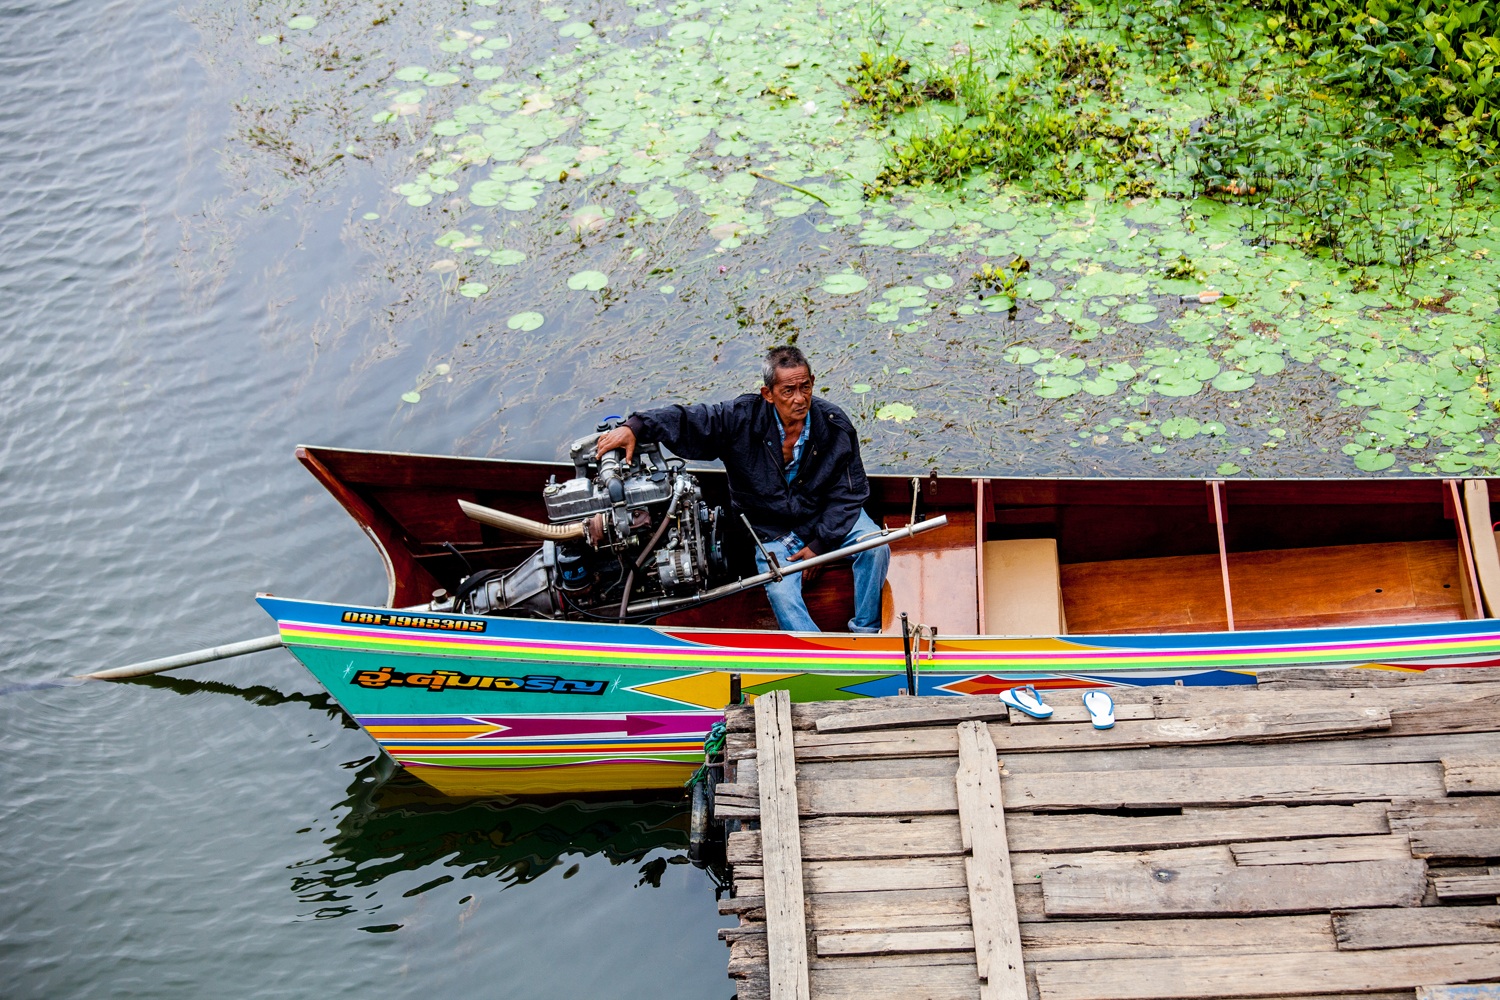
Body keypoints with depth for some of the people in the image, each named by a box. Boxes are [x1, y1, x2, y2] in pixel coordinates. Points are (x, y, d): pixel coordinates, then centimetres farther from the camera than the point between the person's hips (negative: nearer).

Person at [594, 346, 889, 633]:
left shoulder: (835, 425, -12)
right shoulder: (742, 418, -16)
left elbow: (848, 493, -6)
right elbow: (688, 420, -17)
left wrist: (820, 543, -13)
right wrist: (635, 427, -36)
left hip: (825, 517, 1)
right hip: (771, 531, -1)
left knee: (874, 545, -23)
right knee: (782, 593, -23)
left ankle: (865, 632, -8)